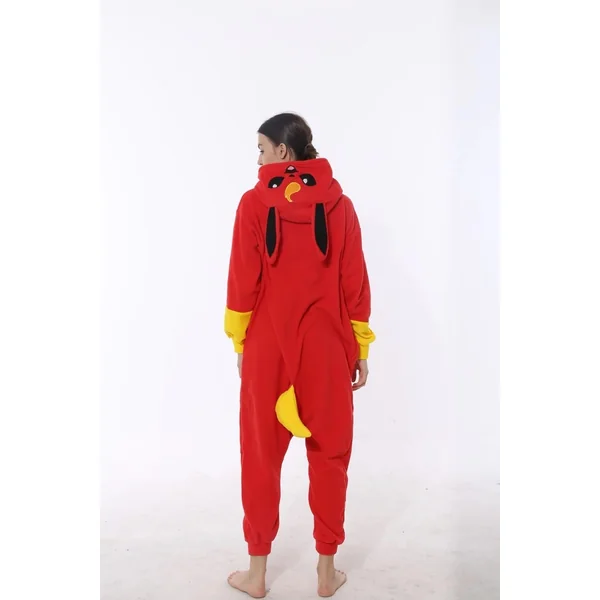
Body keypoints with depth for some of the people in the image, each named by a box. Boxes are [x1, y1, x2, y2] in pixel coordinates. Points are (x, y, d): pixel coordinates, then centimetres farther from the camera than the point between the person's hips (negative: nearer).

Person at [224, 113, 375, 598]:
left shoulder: (255, 202, -6)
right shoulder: (338, 203, -1)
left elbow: (243, 281, -5)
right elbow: (354, 282, -1)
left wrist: (240, 341, 6)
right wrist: (361, 347, 7)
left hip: (268, 345, -1)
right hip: (326, 346, 1)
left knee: (261, 457, 13)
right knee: (329, 457, 13)